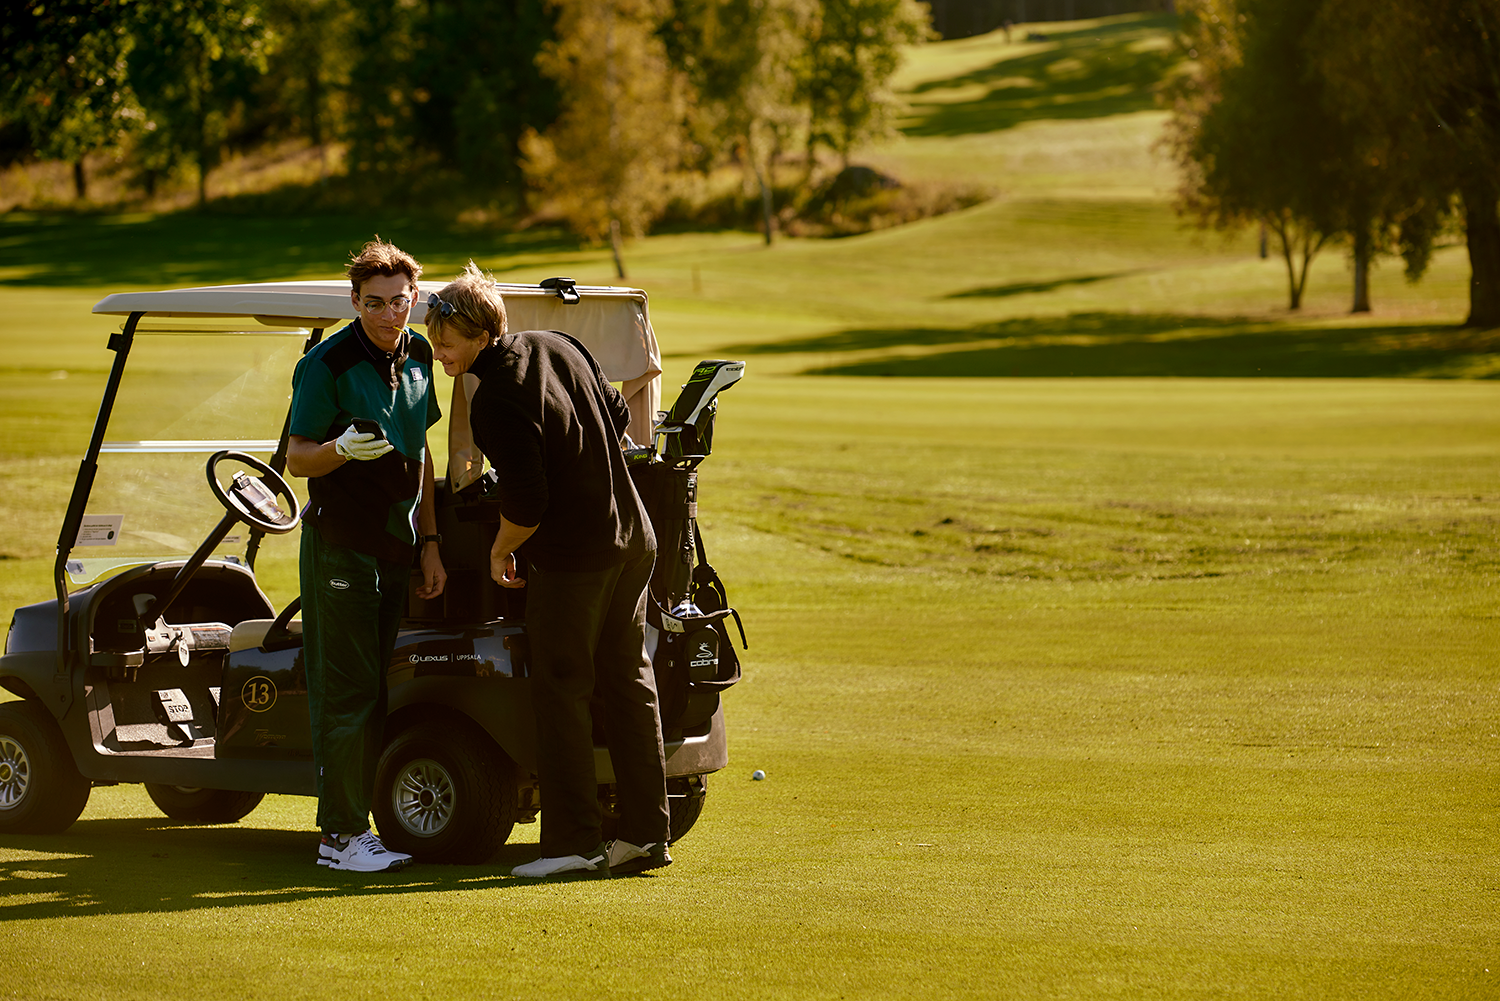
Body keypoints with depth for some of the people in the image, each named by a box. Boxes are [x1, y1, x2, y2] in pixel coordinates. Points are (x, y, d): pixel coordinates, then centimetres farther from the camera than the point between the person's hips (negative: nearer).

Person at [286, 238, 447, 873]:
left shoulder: (417, 356, 9)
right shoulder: (328, 364, -12)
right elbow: (297, 459, -9)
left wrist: (429, 545, 14)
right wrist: (341, 450, -31)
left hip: (394, 545, 7)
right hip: (340, 546, -7)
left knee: (371, 692, 10)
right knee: (347, 694, -7)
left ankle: (355, 825, 16)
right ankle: (340, 836, -3)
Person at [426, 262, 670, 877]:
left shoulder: (495, 401, -21)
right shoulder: (557, 346, 4)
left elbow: (526, 505, -22)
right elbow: (618, 415, 16)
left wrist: (501, 551, -4)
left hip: (570, 558, -9)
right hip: (633, 538, 9)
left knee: (561, 693, 1)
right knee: (629, 684, 13)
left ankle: (574, 841, 2)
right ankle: (645, 833, 16)